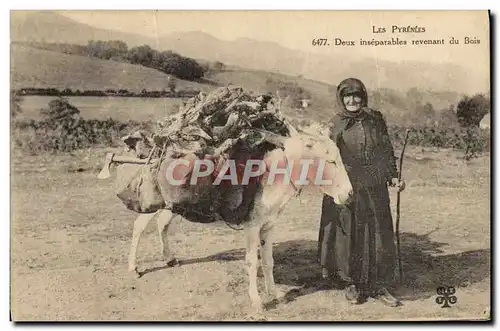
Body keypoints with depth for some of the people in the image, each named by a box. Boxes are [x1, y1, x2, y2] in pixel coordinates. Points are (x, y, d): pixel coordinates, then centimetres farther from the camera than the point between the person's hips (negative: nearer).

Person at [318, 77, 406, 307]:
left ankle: (379, 285, 20)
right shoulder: (337, 124, 1)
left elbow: (387, 151, 12)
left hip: (375, 189, 2)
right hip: (346, 189, -2)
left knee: (379, 235, 5)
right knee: (348, 235, 5)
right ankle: (352, 284, 23)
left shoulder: (376, 120, 6)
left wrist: (393, 177, 2)